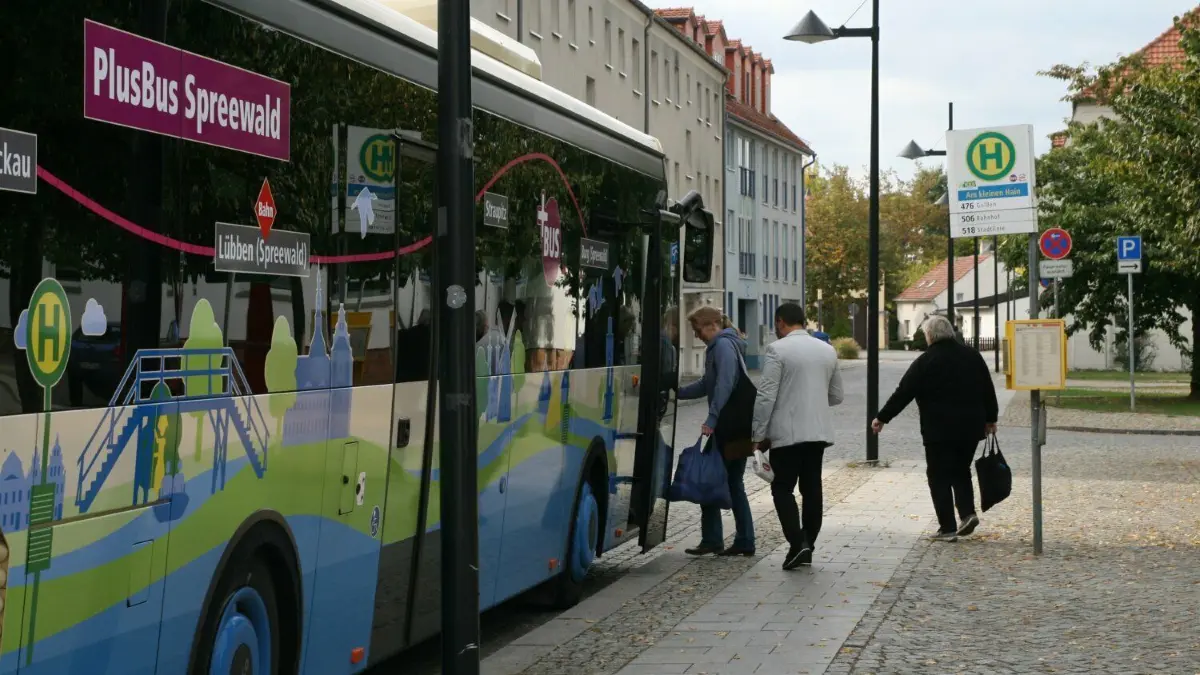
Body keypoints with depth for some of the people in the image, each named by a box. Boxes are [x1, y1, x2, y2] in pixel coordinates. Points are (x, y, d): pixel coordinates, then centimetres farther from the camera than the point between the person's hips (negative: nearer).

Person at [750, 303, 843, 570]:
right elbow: (836, 395, 16)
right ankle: (807, 547, 15)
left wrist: (758, 434, -7)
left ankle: (798, 543, -13)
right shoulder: (827, 350, 9)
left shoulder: (777, 350, -10)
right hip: (819, 432, 6)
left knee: (783, 488, 1)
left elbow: (766, 396, -13)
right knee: (812, 489, 11)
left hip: (788, 432, -6)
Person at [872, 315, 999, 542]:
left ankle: (948, 527, -1)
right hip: (970, 427, 5)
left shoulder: (926, 361, -8)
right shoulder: (972, 356, 7)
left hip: (939, 429, -5)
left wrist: (882, 418, 0)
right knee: (961, 471, 20)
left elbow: (903, 393, -7)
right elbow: (988, 389, 11)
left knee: (940, 476, 2)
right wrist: (990, 418, 22)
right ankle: (968, 512, 2)